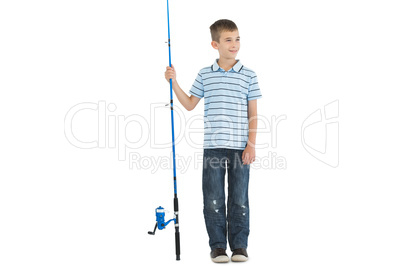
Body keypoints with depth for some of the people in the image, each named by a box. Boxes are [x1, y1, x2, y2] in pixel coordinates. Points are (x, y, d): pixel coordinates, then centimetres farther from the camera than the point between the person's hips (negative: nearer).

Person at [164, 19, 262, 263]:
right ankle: (218, 246, 15)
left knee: (239, 200, 5)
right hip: (213, 147, 1)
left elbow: (253, 114, 2)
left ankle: (239, 245, 16)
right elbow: (190, 104, 14)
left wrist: (251, 144, -5)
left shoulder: (248, 76, 3)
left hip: (240, 147, -1)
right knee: (213, 200, 4)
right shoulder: (205, 75, 6)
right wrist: (174, 83, 4)